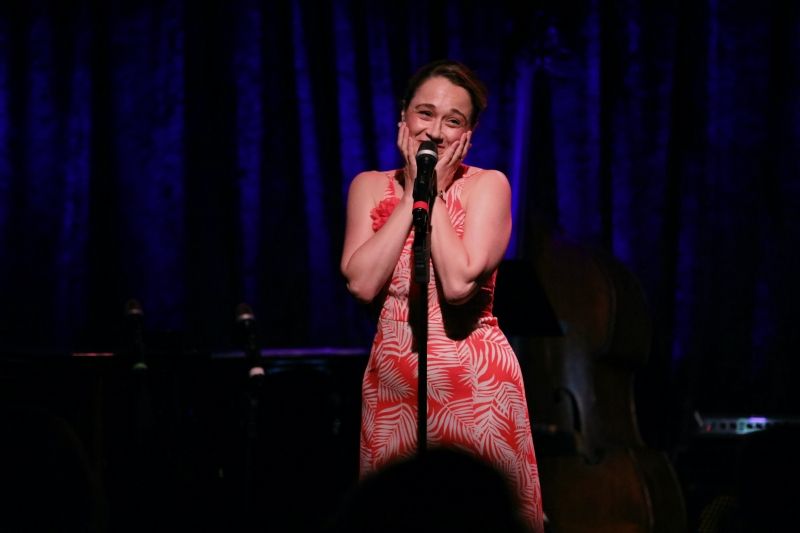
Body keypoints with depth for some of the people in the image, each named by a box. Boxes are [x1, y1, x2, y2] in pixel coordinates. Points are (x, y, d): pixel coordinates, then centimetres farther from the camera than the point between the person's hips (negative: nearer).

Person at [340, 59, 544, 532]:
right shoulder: (370, 186, 5)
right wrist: (411, 194, -8)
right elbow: (362, 282, -11)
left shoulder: (488, 186, -4)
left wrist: (435, 193, -12)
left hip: (474, 384, -3)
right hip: (392, 385, 3)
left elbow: (458, 283, -20)